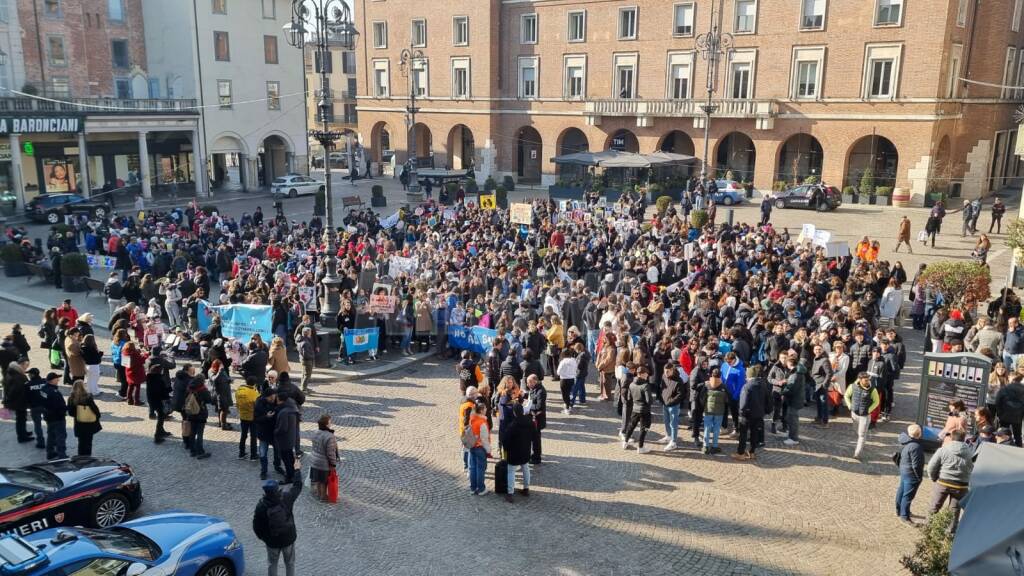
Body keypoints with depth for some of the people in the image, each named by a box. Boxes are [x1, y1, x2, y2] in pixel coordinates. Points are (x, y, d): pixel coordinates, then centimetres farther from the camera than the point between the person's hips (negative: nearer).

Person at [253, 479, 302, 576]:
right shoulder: (286, 498, -21)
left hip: (272, 541, 0)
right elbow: (297, 487, -3)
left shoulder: (261, 507, -20)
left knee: (272, 563, 21)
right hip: (288, 538, 0)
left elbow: (256, 526, -10)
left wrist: (262, 537, 8)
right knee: (290, 562, 20)